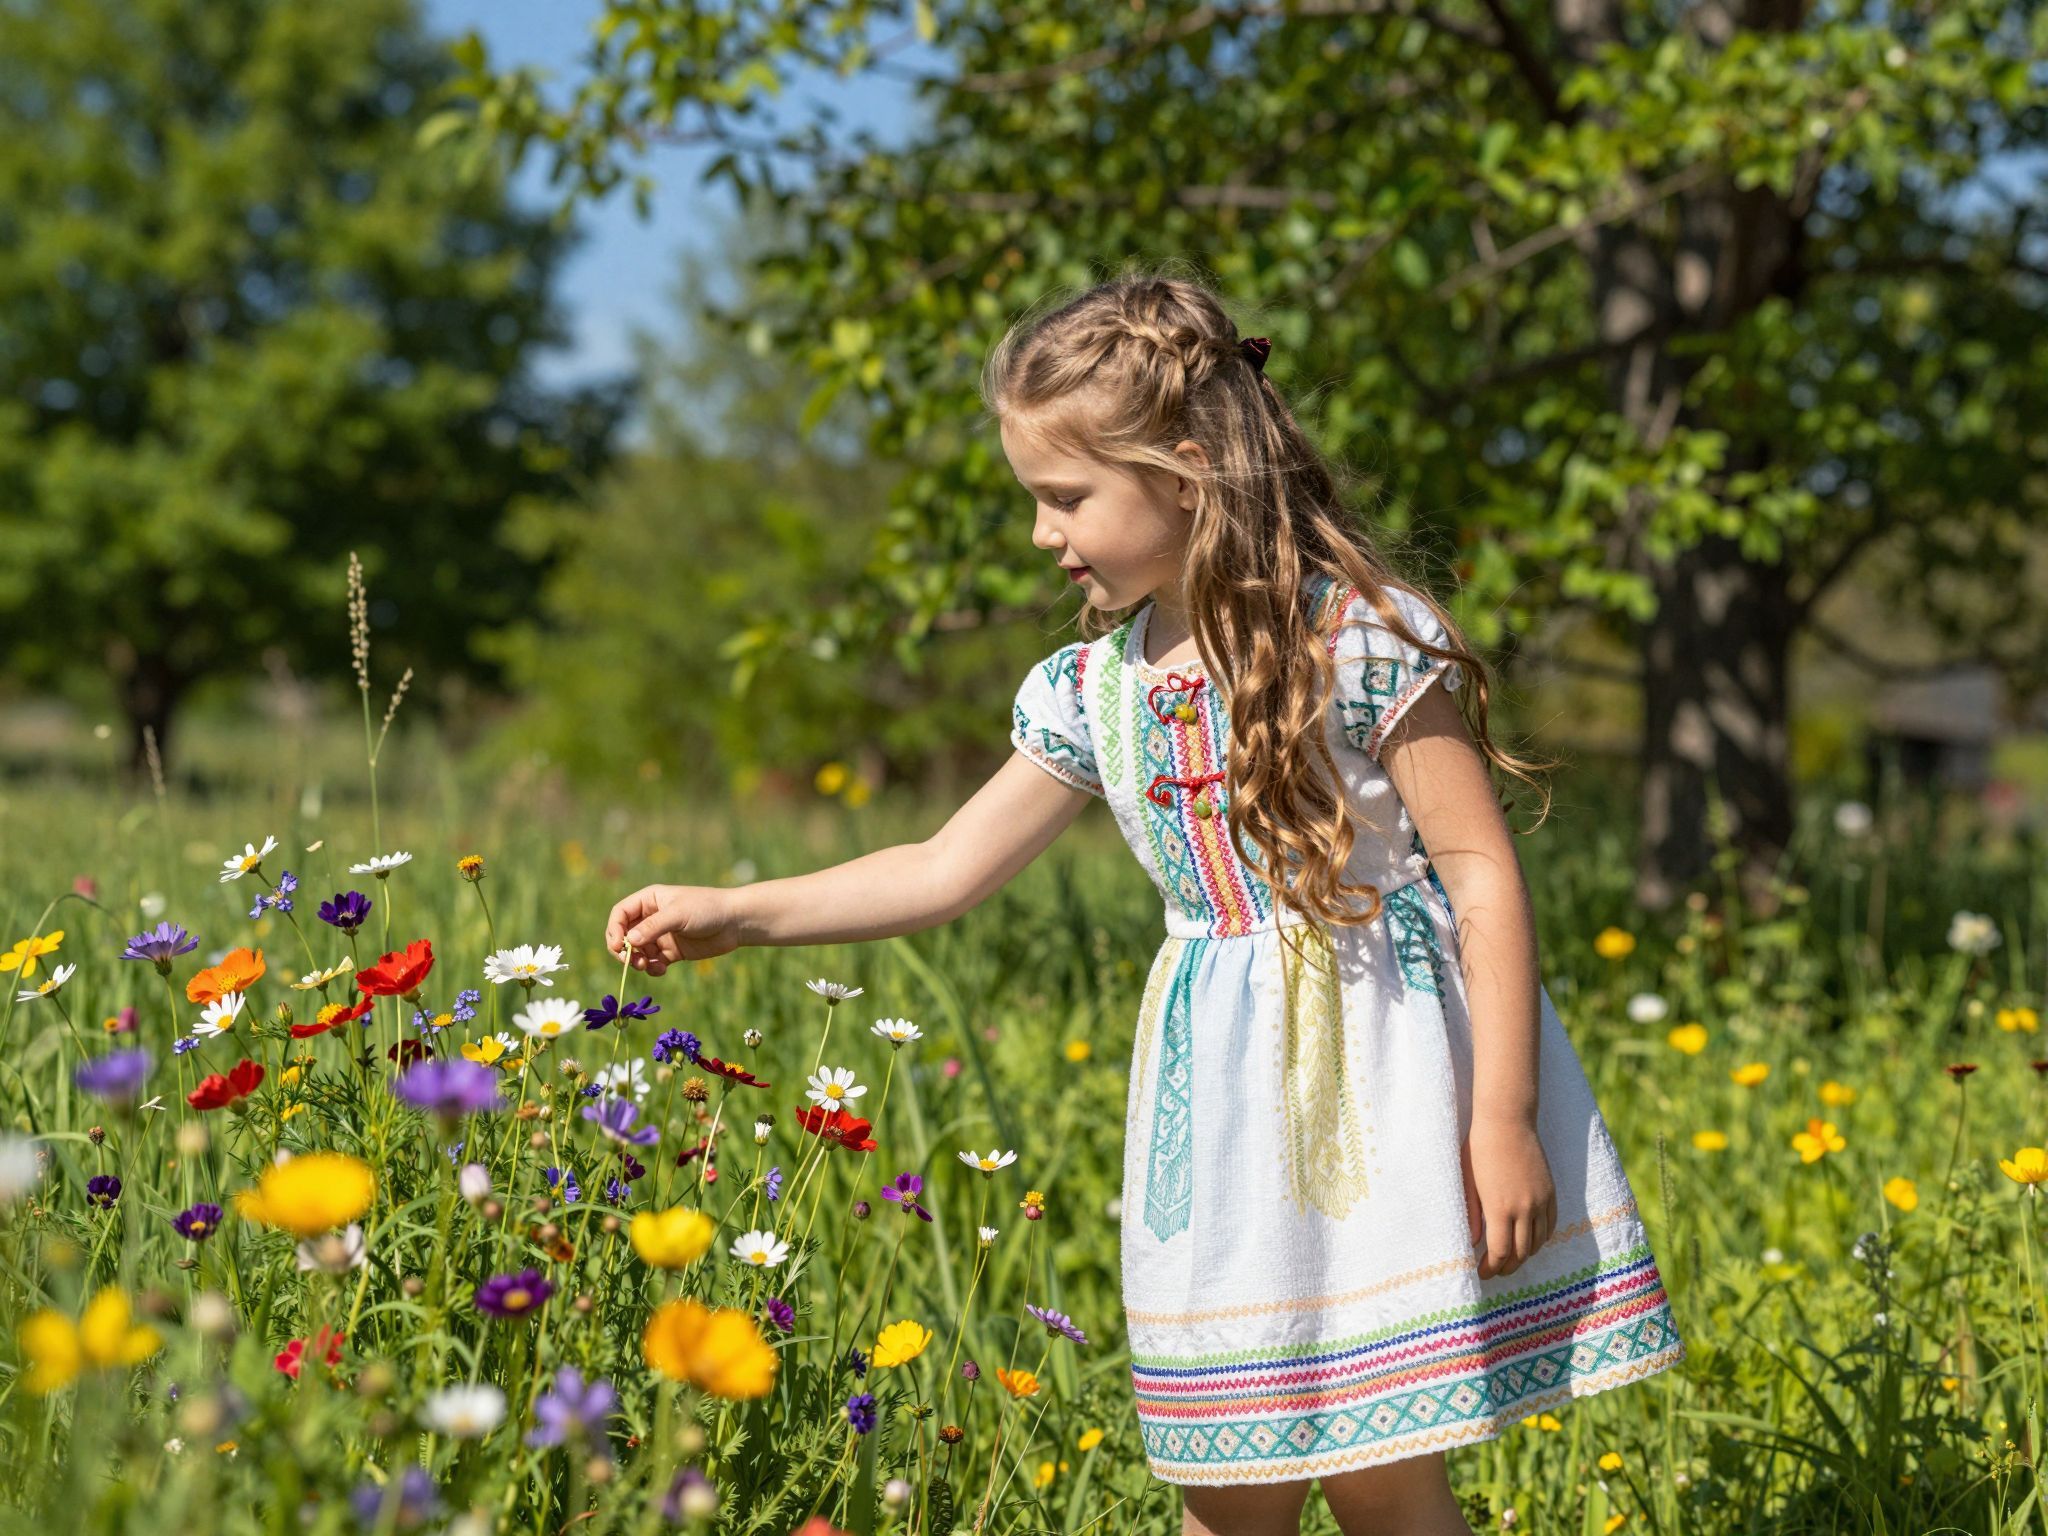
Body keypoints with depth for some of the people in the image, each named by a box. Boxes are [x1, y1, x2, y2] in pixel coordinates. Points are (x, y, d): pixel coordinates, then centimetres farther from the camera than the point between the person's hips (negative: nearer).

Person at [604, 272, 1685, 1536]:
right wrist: (735, 915, 9)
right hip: (1226, 1100, 6)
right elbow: (947, 869, 15)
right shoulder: (1093, 692, 7)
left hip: (1384, 1067, -5)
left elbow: (1484, 875, -11)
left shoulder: (1362, 637, -11)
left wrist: (1503, 1120, -13)